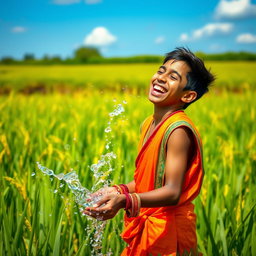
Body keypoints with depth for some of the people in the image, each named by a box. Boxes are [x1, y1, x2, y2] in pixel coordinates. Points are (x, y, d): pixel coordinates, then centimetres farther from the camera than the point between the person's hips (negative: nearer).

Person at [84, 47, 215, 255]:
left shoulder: (178, 130, -21)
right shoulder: (149, 125, 5)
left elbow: (172, 191, -27)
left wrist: (125, 201, -39)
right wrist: (117, 191, -2)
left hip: (169, 232, -7)